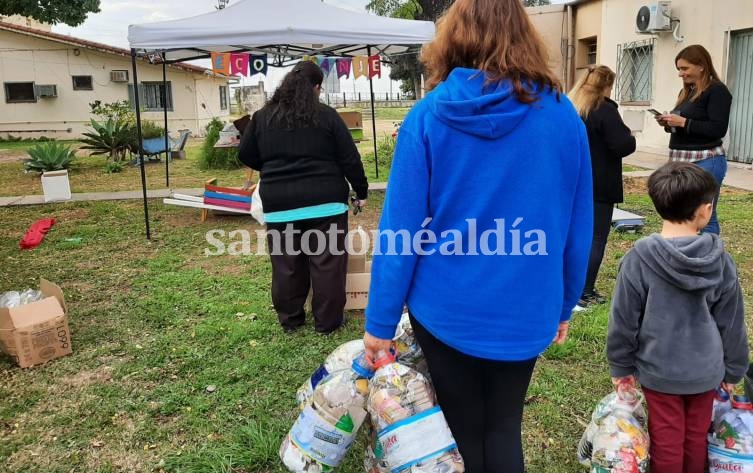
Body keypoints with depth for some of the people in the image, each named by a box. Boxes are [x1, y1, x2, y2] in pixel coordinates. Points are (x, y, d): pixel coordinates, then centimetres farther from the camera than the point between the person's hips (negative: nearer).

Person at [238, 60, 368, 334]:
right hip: (325, 201, -2)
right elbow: (350, 159, -2)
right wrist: (361, 191, 10)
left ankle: (289, 319, 26)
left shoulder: (262, 117, 6)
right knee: (327, 263, 7)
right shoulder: (326, 116, -2)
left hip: (279, 204, 3)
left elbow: (246, 156, 13)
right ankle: (327, 322, 15)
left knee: (286, 265, 13)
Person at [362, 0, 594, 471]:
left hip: (447, 308, -1)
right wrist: (564, 304, 16)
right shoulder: (564, 116, -3)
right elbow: (579, 227, 3)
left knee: (463, 432, 18)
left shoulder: (429, 115, -9)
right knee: (504, 429, 20)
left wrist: (381, 321, -2)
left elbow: (400, 228, -10)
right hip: (525, 312, 2)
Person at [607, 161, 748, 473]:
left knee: (667, 438, 13)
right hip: (705, 370, 3)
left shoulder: (639, 259, -19)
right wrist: (733, 369, 14)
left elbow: (624, 320, -12)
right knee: (697, 436, 21)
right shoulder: (721, 261, -10)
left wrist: (621, 366, 2)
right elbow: (732, 323, 0)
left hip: (659, 369, -2)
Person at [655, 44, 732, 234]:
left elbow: (718, 129, -18)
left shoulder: (717, 90, -8)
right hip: (680, 160, 8)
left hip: (705, 162, -8)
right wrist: (669, 124, 3)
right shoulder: (686, 91, 15)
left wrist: (683, 122, -19)